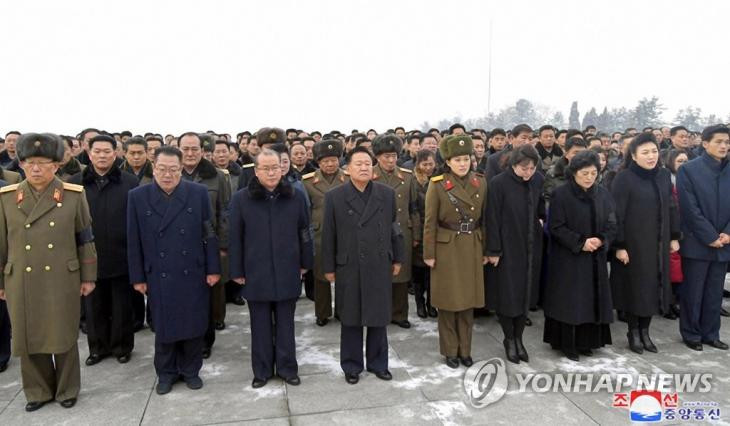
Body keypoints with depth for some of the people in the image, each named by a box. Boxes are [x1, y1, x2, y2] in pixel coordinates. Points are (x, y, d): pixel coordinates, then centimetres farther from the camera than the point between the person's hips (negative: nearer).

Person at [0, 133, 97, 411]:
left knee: (64, 337, 9)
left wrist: (88, 276, 1)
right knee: (29, 337, 12)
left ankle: (67, 390, 28)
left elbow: (85, 239, 1)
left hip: (62, 281, -2)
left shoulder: (74, 195, -3)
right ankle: (38, 391, 31)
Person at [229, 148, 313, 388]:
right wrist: (237, 271, -1)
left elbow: (304, 232, 6)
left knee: (285, 324, 11)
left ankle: (287, 368, 25)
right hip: (256, 274, -1)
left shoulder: (296, 197, 1)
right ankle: (262, 370, 25)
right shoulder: (241, 199, -3)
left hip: (287, 273, 1)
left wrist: (305, 263, 7)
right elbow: (235, 238, -1)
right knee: (260, 325, 11)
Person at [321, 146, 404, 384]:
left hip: (380, 267, 2)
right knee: (350, 319, 10)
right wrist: (329, 267, 0)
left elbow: (394, 228, 8)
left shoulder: (387, 194, 3)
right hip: (348, 268, -1)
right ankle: (352, 366, 26)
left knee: (379, 317, 11)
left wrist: (397, 259, 8)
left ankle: (378, 363, 28)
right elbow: (328, 235, -1)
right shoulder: (334, 197, -3)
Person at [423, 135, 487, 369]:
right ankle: (450, 351, 21)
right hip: (446, 249, -3)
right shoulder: (437, 185, -8)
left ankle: (465, 350, 25)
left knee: (468, 299, 11)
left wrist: (485, 250, 6)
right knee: (448, 301, 5)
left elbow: (484, 219, 8)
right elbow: (430, 222, -7)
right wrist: (429, 254, -9)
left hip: (472, 249, 4)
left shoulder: (480, 183, 3)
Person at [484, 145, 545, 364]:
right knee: (507, 294, 3)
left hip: (531, 247, 5)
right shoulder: (499, 183, -15)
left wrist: (541, 219, 7)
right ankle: (509, 339, 22)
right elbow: (493, 219, -13)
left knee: (526, 293, 11)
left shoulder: (538, 180, 0)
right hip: (507, 247, -4)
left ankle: (518, 338, 26)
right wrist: (493, 250, -13)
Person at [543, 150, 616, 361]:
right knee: (569, 301, 0)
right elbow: (555, 227, -12)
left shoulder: (603, 194, 5)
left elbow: (612, 225, 5)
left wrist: (601, 240, -14)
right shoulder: (560, 194, -9)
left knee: (592, 300, 8)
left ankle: (586, 342, 21)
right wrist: (580, 242, -19)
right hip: (568, 259, -4)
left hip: (596, 259, 5)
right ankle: (568, 344, 12)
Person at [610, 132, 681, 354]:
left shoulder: (664, 175, 5)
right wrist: (619, 245, -16)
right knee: (635, 286, 4)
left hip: (658, 242, 5)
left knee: (653, 285, 9)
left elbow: (671, 207, 12)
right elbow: (617, 214, -14)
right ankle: (633, 332, 19)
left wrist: (674, 237, 10)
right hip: (633, 243, -5)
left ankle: (645, 331, 23)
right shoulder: (624, 178, -12)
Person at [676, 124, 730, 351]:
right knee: (692, 292, 5)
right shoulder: (688, 169, -7)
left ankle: (710, 333, 25)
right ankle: (691, 334, 18)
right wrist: (710, 237, -13)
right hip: (697, 243, -4)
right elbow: (690, 209, -11)